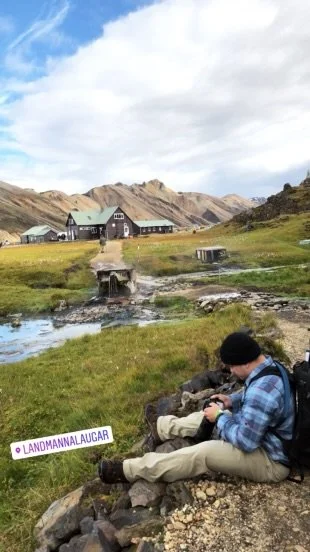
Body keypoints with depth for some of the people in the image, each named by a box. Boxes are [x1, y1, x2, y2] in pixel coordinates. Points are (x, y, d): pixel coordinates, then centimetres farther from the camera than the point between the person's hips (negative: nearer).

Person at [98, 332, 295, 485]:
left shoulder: (262, 389, -37)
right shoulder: (269, 367, -3)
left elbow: (246, 441, -32)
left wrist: (220, 417, -16)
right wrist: (232, 400, 2)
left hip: (271, 460, -9)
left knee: (203, 454, -17)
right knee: (211, 415, 16)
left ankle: (127, 470, -8)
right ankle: (162, 427, 35)